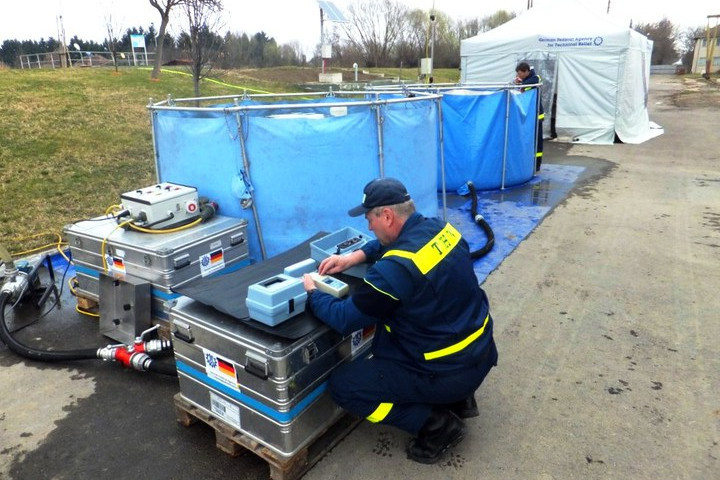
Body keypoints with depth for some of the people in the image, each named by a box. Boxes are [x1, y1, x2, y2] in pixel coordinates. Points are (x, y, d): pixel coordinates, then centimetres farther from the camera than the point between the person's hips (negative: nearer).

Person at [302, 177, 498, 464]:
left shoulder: (395, 269, -28)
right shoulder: (438, 228, -3)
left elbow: (345, 319, -17)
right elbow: (398, 241, 20)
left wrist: (312, 293, 1)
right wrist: (356, 256, 8)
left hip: (451, 370, -8)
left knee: (342, 385, -2)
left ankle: (436, 424, 2)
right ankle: (457, 399, 23)